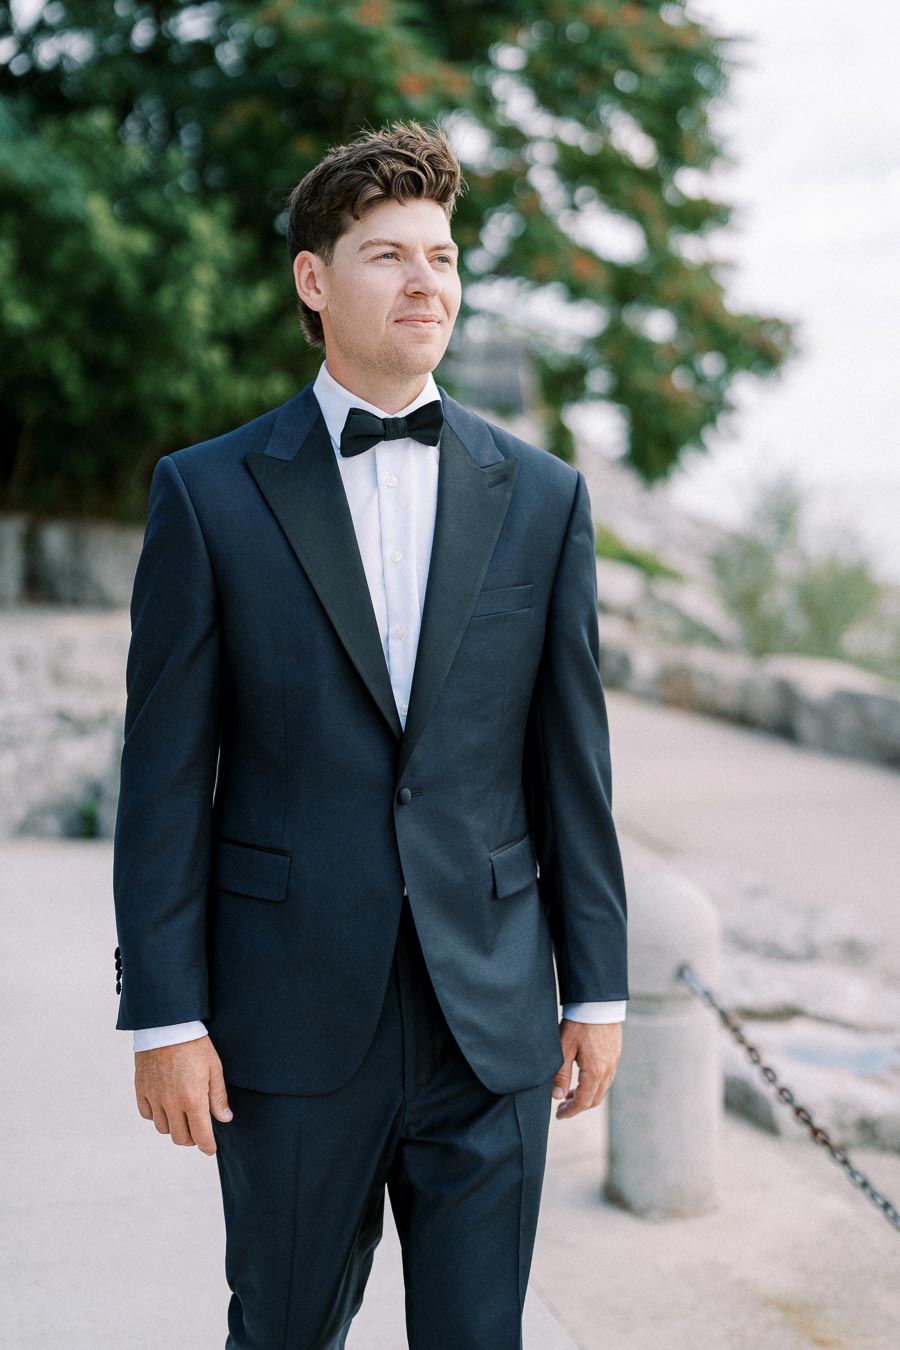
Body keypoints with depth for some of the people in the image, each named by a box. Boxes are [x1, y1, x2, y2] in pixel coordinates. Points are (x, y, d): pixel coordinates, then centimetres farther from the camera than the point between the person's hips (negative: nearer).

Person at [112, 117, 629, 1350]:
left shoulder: (544, 497, 5)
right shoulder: (210, 493, -1)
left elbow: (573, 761, 6)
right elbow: (166, 773, -3)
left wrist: (597, 984, 5)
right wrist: (163, 1014, -6)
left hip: (492, 1021, 2)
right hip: (292, 1019, -1)